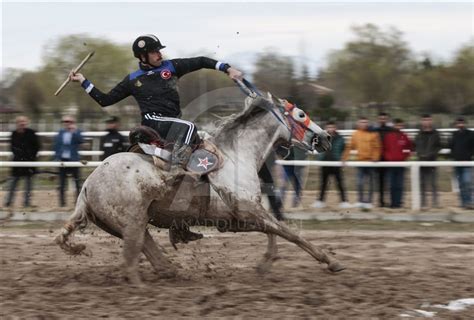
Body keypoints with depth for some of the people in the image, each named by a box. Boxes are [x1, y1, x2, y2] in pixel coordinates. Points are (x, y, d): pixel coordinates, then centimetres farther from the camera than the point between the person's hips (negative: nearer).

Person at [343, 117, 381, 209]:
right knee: (360, 182, -3)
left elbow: (377, 147, -4)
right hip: (360, 161, 1)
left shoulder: (373, 134, -1)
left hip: (370, 161, -1)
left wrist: (375, 157, -17)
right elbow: (349, 146, 4)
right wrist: (345, 157, -2)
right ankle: (360, 201, 6)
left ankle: (369, 201, 12)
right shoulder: (355, 134, 4)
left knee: (370, 182, 5)